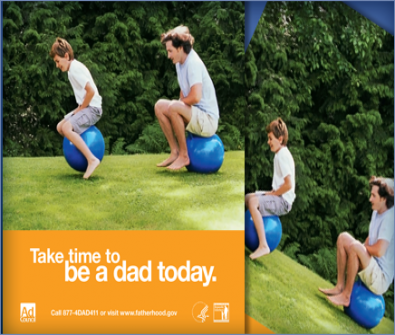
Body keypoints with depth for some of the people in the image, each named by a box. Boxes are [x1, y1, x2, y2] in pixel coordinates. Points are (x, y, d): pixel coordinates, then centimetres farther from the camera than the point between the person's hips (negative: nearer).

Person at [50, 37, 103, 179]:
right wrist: (79, 108, 11)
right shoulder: (72, 69, 14)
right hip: (84, 107, 10)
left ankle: (92, 159, -28)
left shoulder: (76, 69, -16)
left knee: (67, 128, -25)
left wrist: (81, 108, -14)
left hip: (92, 108, -10)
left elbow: (91, 91, -25)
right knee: (60, 127, 13)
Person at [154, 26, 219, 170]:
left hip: (208, 121, -9)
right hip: (196, 117, 9)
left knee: (173, 108, -29)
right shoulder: (180, 62, 7)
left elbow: (196, 97, -29)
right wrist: (180, 103, 6)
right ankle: (175, 151, 3)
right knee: (160, 106, 4)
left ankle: (183, 156, -16)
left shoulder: (193, 63, -19)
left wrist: (179, 103, -10)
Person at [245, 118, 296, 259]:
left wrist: (273, 194, -15)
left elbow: (289, 184, -25)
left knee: (253, 202, -29)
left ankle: (263, 246, -30)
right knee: (248, 197, 20)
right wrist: (272, 193, 10)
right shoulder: (280, 154, 14)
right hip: (278, 196, 11)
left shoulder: (283, 155, -17)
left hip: (283, 201, -11)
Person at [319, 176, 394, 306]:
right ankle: (340, 286, 1)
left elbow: (379, 251, -29)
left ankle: (346, 296, -17)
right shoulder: (377, 213, 7)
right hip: (372, 270, 9)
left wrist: (361, 247, -10)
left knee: (355, 247, -31)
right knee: (343, 237, 4)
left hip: (381, 280, -9)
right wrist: (362, 246, -6)